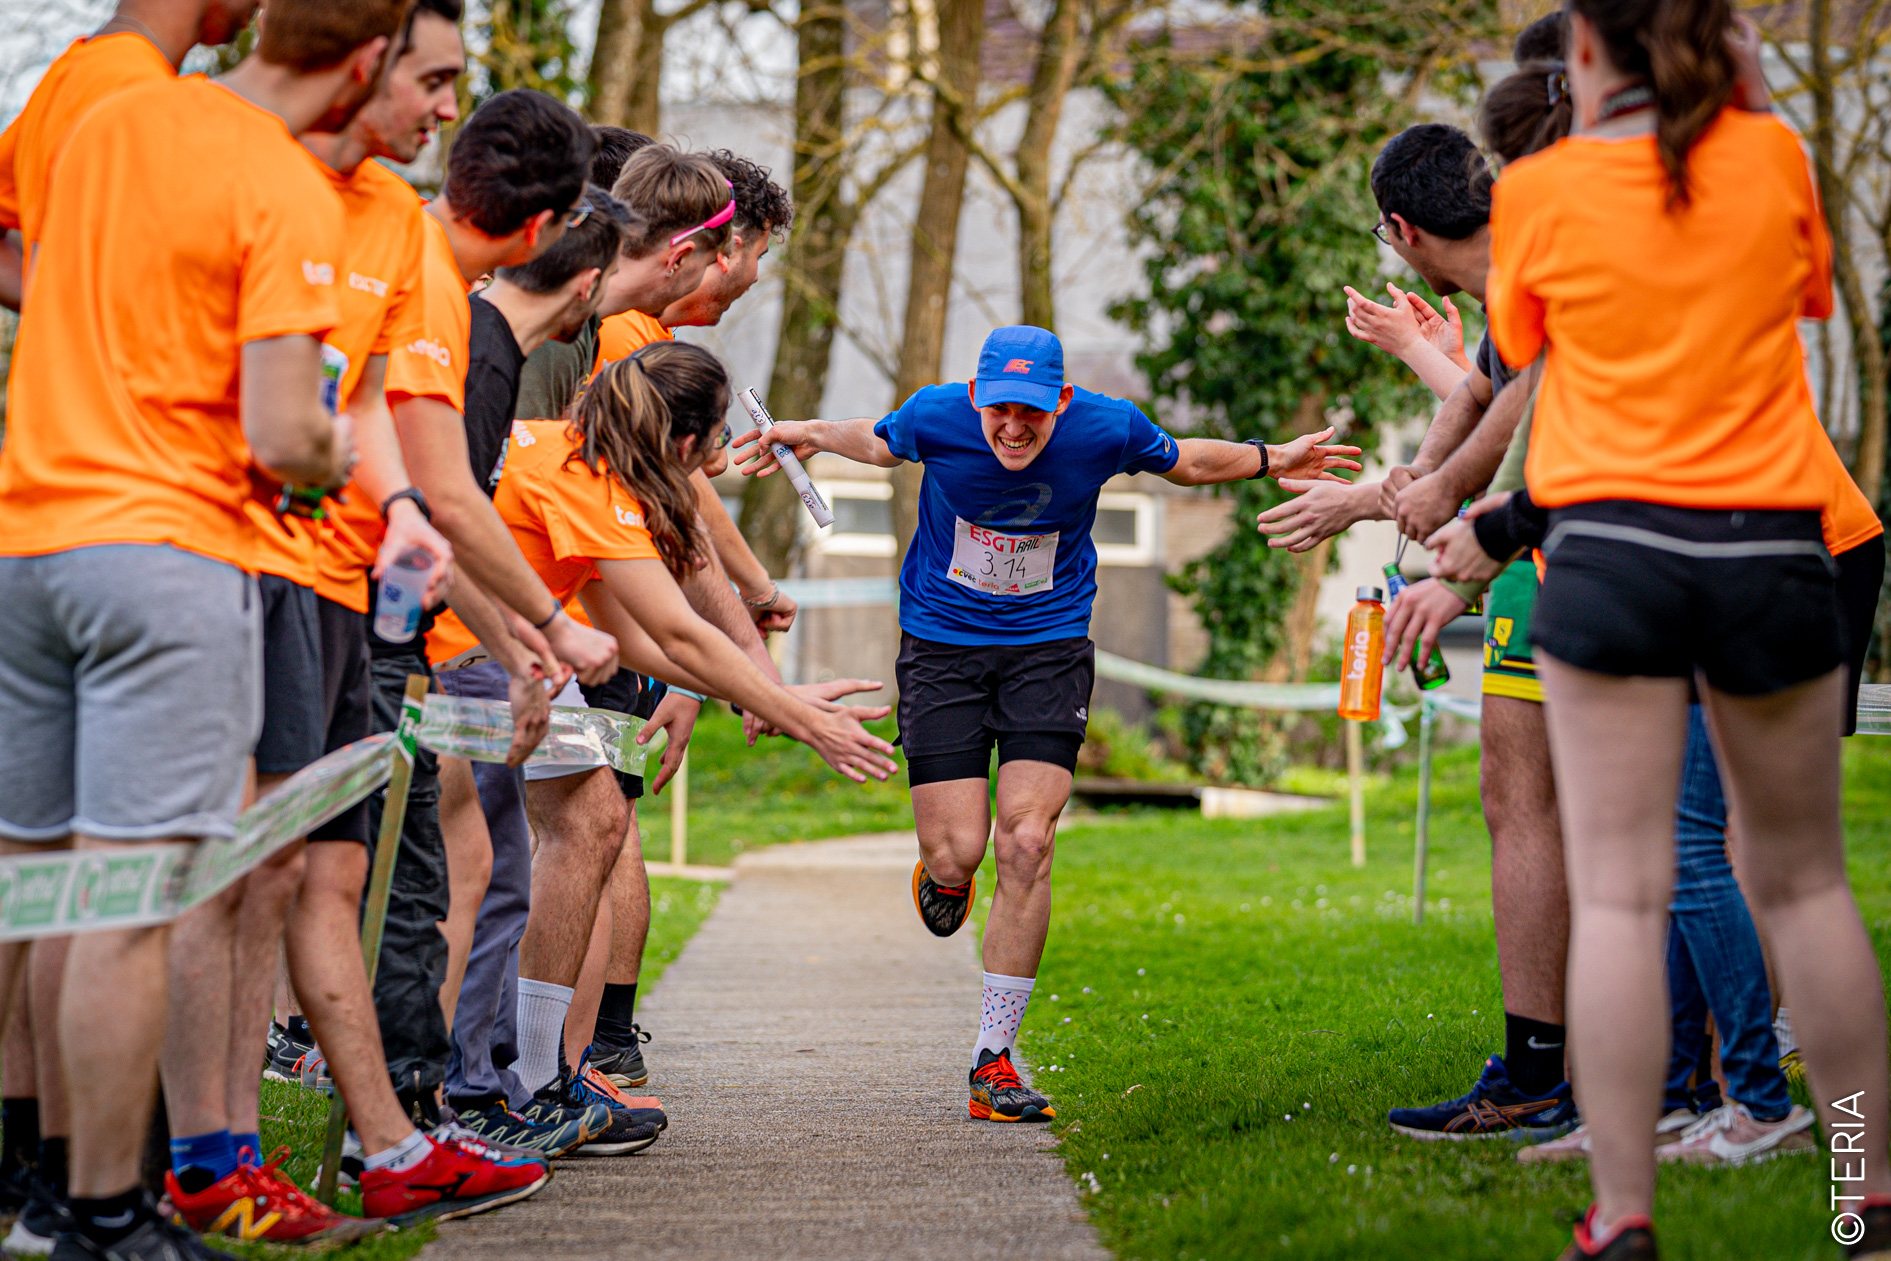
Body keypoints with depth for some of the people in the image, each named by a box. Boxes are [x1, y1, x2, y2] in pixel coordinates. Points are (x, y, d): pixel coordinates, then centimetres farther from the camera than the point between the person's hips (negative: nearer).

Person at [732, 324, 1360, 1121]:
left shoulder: (1106, 428, -14)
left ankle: (993, 1061, -4)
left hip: (1050, 649, 0)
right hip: (942, 646, 0)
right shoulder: (936, 417, -15)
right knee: (958, 853, -10)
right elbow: (878, 442, 11)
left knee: (1026, 845, -14)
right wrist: (809, 435, -4)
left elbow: (1185, 463, 10)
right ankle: (942, 874, 34)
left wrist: (1271, 461, 7)